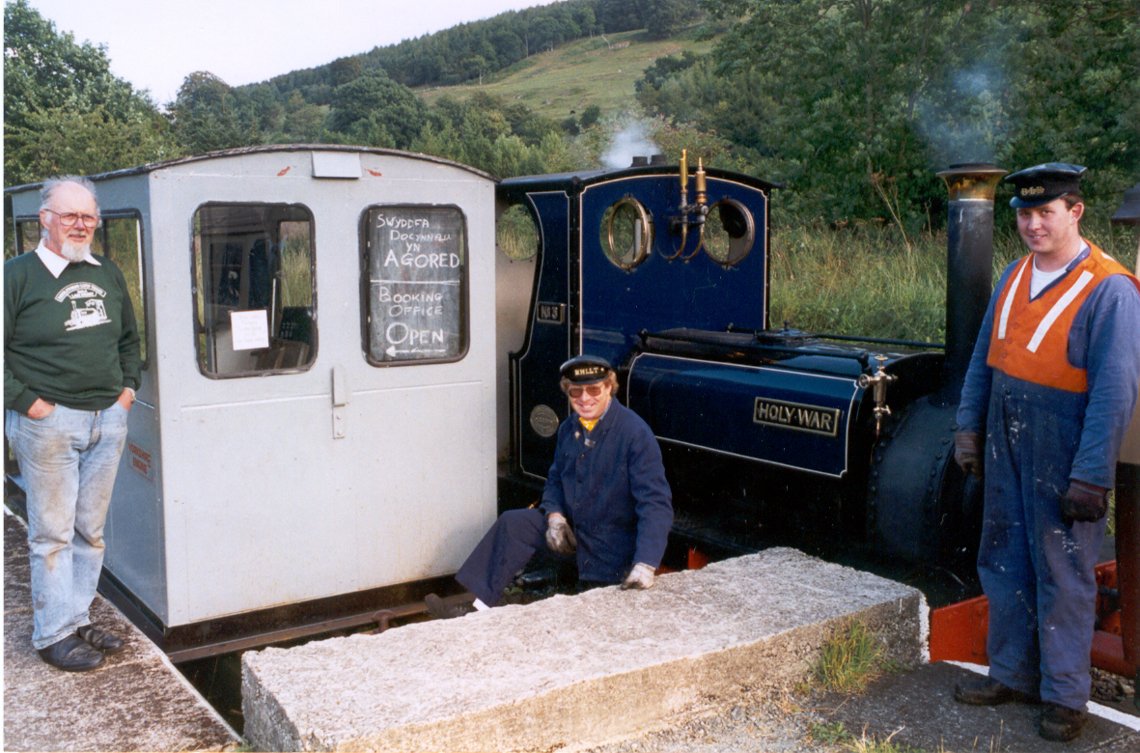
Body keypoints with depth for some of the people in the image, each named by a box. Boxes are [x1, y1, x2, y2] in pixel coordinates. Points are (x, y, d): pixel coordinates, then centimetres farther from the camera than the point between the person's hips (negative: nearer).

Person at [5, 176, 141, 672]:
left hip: (107, 419, 6)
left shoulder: (108, 274, 13)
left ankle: (77, 619, 24)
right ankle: (53, 635, 12)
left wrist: (128, 386, 13)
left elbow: (129, 338, 25)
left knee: (91, 531, 12)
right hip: (48, 422, -6)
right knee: (52, 533, 2)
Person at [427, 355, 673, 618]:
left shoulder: (635, 433, -22)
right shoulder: (569, 428, 2)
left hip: (612, 546, -6)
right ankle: (479, 609, -9)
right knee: (512, 524, -8)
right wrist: (555, 516, -7)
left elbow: (656, 504, -26)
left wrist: (645, 565, -37)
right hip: (571, 525, 6)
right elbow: (556, 478, 15)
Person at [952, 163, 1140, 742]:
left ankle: (1065, 695, 22)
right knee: (1004, 563, 16)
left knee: (1062, 575, 5)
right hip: (1006, 448, 7)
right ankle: (1012, 674, 32)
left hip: (1063, 457, -7)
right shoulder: (1016, 275, 6)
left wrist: (1091, 477, -19)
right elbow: (984, 357, 13)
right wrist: (968, 427, 11)